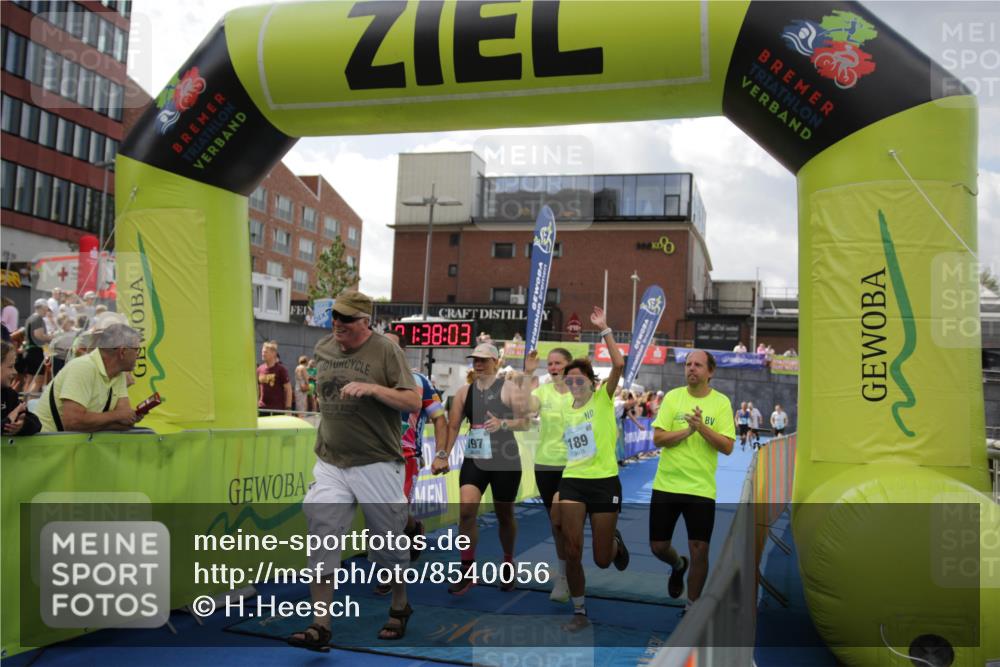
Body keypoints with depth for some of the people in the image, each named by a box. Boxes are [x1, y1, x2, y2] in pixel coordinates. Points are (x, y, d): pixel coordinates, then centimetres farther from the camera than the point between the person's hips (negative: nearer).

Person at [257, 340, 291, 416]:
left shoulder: (281, 369, -7)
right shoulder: (260, 369, 7)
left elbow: (288, 390, -7)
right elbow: (257, 389, 17)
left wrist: (288, 409, -11)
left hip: (278, 409, -5)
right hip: (263, 408, 5)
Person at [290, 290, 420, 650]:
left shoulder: (385, 350, -8)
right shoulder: (322, 348, 8)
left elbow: (414, 402, -13)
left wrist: (372, 388, -24)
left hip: (376, 464, -4)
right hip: (330, 463, 4)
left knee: (387, 542, 8)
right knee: (322, 537, -6)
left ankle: (399, 608, 31)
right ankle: (320, 625, 0)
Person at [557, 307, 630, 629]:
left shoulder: (603, 399, 0)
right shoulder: (565, 412, 13)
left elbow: (619, 364, -16)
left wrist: (604, 330, -15)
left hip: (604, 481, -3)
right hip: (572, 482, 4)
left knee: (602, 560, 2)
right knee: (572, 552, -6)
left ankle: (615, 541, 39)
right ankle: (580, 613, 14)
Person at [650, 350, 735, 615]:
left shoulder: (721, 402, -2)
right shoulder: (672, 396, 1)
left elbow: (727, 447, -9)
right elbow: (657, 438, -6)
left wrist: (702, 427, -22)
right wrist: (688, 430, -19)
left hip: (701, 488, -1)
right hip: (666, 484, 2)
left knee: (699, 550, 0)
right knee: (658, 546, 8)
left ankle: (692, 605, 22)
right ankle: (678, 565, 43)